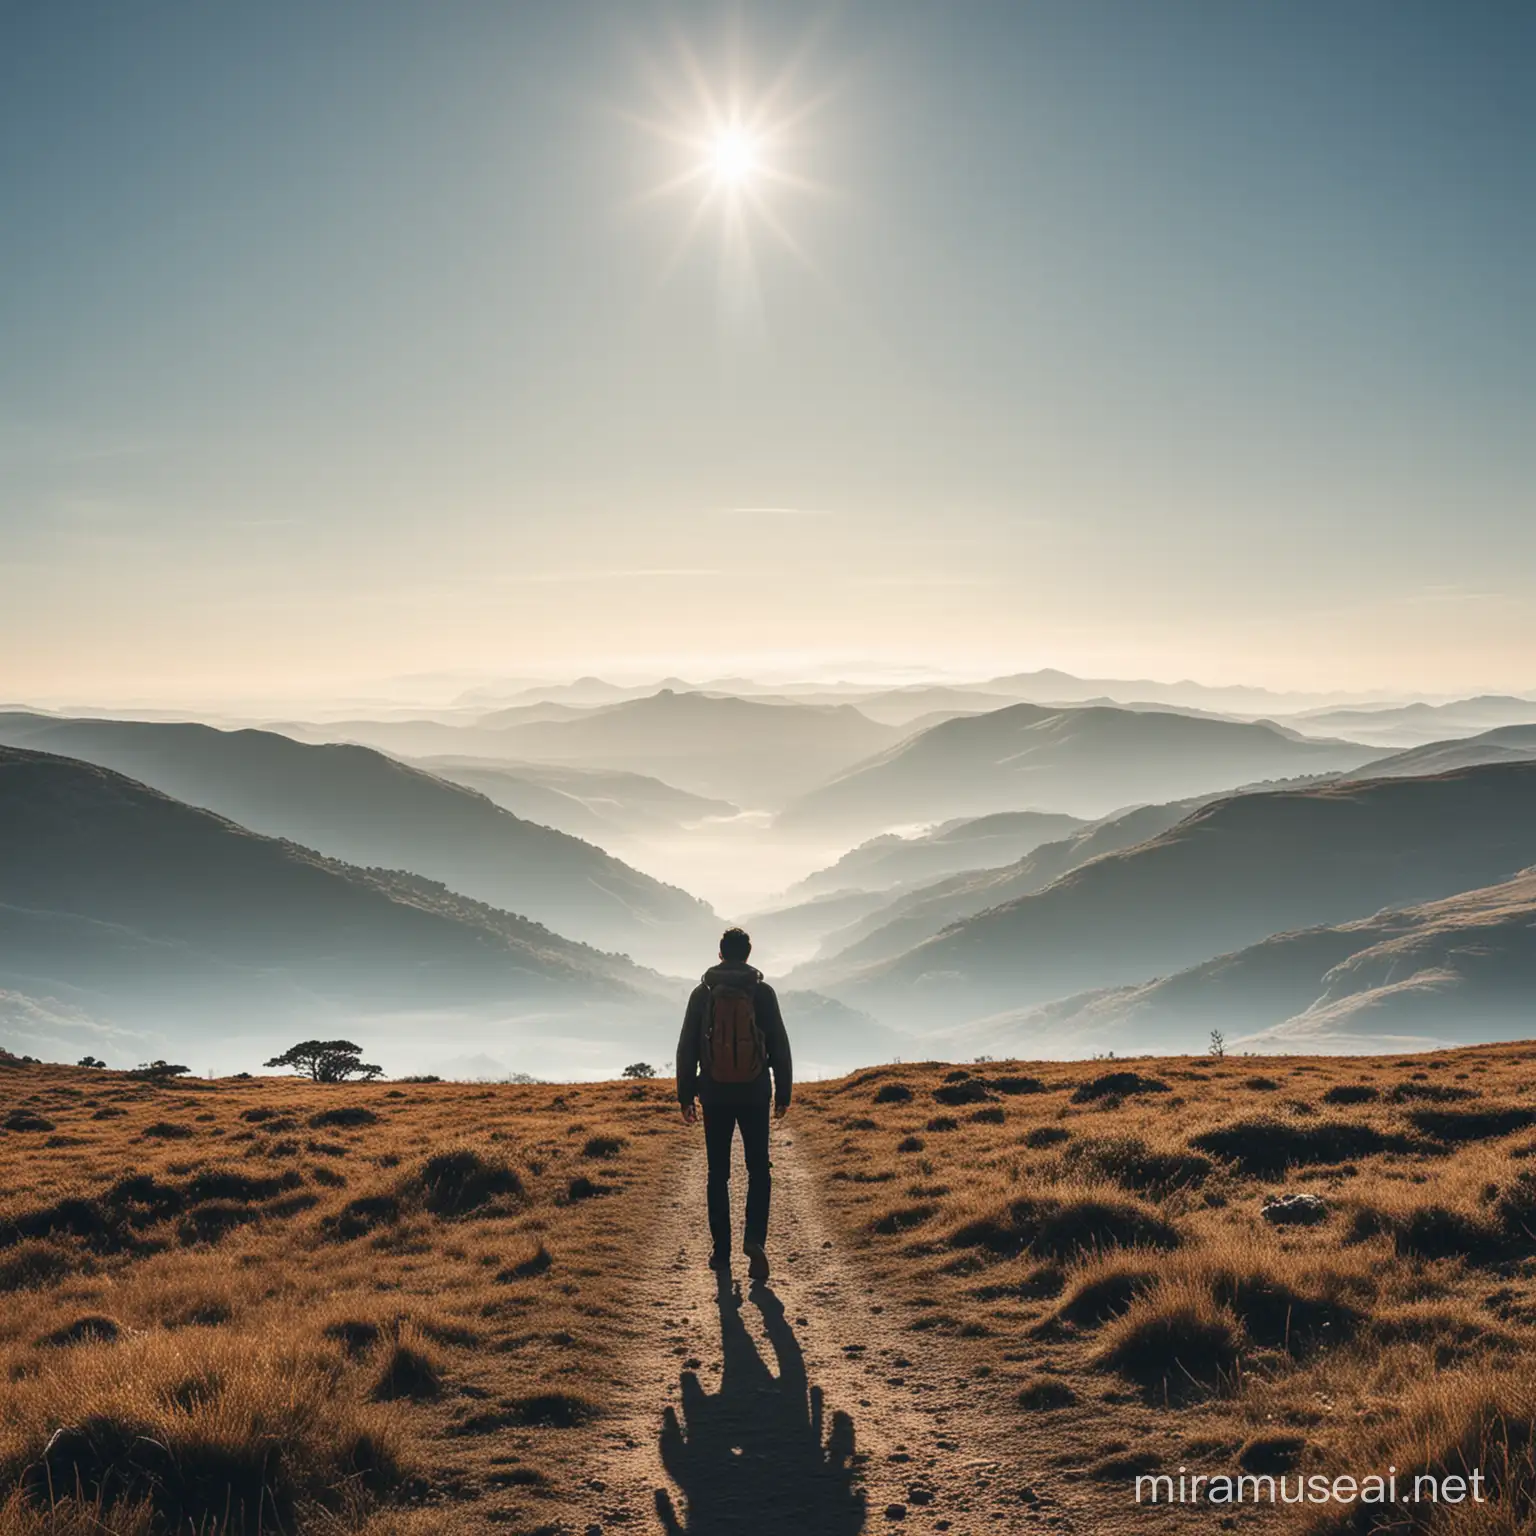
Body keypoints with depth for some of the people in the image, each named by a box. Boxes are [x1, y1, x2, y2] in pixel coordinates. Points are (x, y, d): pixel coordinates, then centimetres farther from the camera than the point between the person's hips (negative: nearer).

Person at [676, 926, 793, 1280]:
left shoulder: (702, 992, 0)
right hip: (754, 1093, -1)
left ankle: (721, 1251, 12)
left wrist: (685, 1097, 8)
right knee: (758, 1171, 9)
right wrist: (783, 1093, 6)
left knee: (718, 1174, 11)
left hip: (715, 1094, 1)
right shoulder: (763, 992, -3)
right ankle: (754, 1238, -11)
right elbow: (779, 1046, -2)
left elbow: (687, 1048, 1)